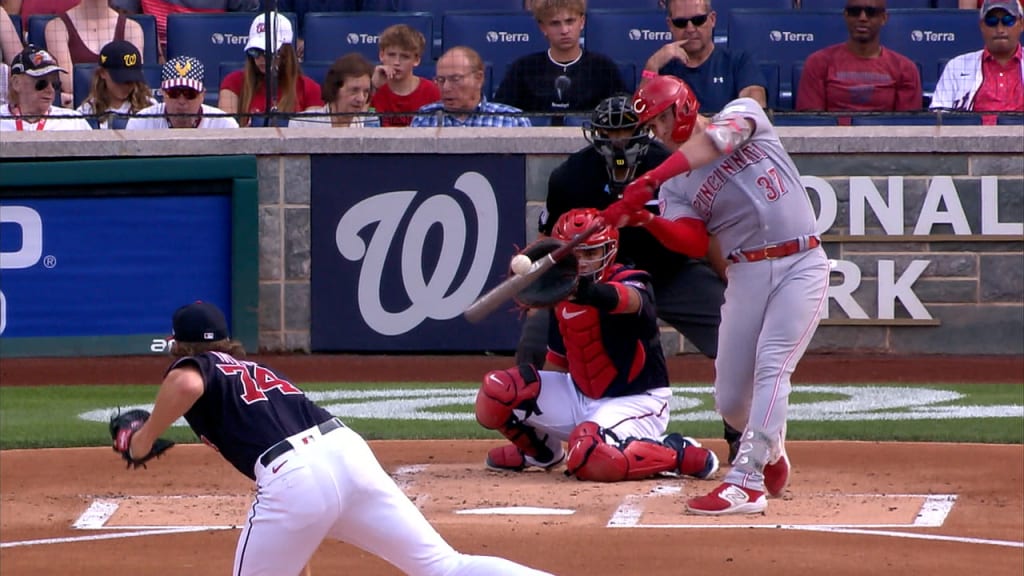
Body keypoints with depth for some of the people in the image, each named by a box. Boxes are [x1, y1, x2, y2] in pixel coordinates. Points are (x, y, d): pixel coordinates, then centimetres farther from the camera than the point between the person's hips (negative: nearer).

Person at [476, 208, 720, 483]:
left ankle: (679, 453, -11)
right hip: (580, 396, 7)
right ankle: (541, 451, 22)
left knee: (590, 456, -38)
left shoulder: (631, 281, -18)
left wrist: (587, 292, -64)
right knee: (496, 391, -9)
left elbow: (630, 300, -46)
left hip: (635, 401, -7)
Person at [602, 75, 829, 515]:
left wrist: (647, 182, -33)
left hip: (801, 266, -5)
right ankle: (770, 449, 33)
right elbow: (693, 243, -8)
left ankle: (746, 482, -21)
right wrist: (647, 220, -28)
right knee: (730, 400, 3)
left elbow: (713, 143, -22)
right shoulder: (676, 184, 9)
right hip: (747, 275, 5)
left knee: (771, 368, -18)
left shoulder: (742, 114, 1)